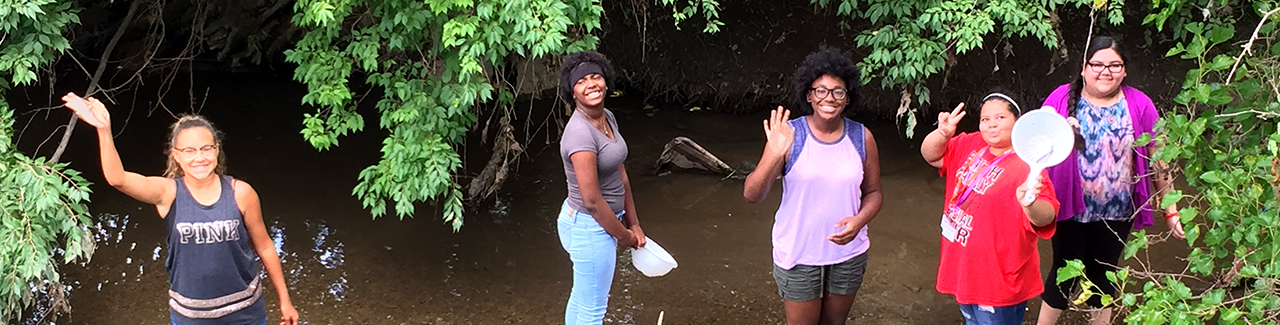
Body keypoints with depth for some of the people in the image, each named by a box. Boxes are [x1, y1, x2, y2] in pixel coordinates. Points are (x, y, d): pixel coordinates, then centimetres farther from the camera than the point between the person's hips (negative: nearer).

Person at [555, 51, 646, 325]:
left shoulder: (608, 118, 1)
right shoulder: (581, 132, -28)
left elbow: (621, 175, 8)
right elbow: (592, 200, -25)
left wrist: (633, 224, 8)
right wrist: (624, 235, -13)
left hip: (604, 220, 9)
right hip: (590, 228, -9)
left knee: (581, 298, 25)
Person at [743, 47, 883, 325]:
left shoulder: (862, 138, -4)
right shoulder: (790, 135, -13)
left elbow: (873, 192, 5)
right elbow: (752, 195, -18)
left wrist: (860, 220, -16)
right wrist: (775, 157, -35)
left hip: (848, 252, 3)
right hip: (798, 253, -3)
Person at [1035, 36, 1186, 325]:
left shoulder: (1140, 106, -5)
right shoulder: (1062, 99, -8)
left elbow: (1158, 160, -1)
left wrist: (1171, 211, 0)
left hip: (1115, 213, 1)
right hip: (1070, 208, -1)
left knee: (1103, 274, 17)